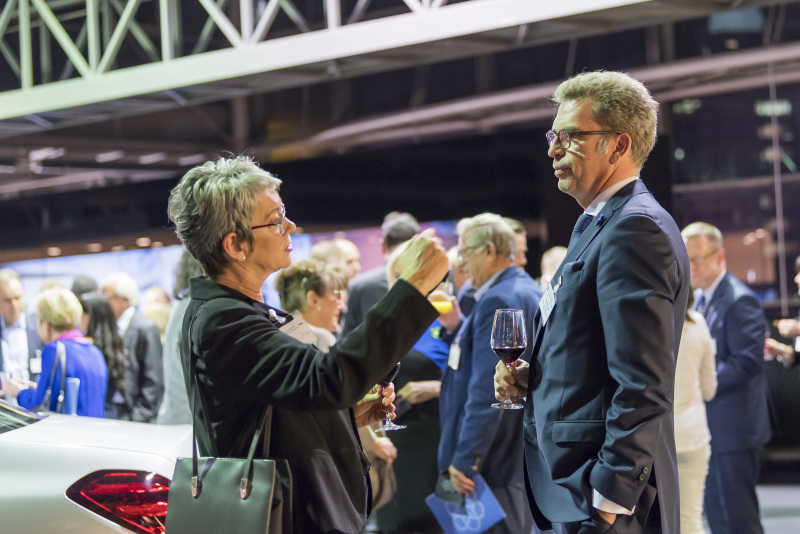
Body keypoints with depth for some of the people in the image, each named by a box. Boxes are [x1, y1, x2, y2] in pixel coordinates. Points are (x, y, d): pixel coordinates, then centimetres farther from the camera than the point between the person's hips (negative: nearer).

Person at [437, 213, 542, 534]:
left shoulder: (498, 301, -18)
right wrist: (457, 329, 12)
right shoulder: (530, 293, 15)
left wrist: (465, 459, -22)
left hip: (494, 461, -11)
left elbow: (488, 390, -23)